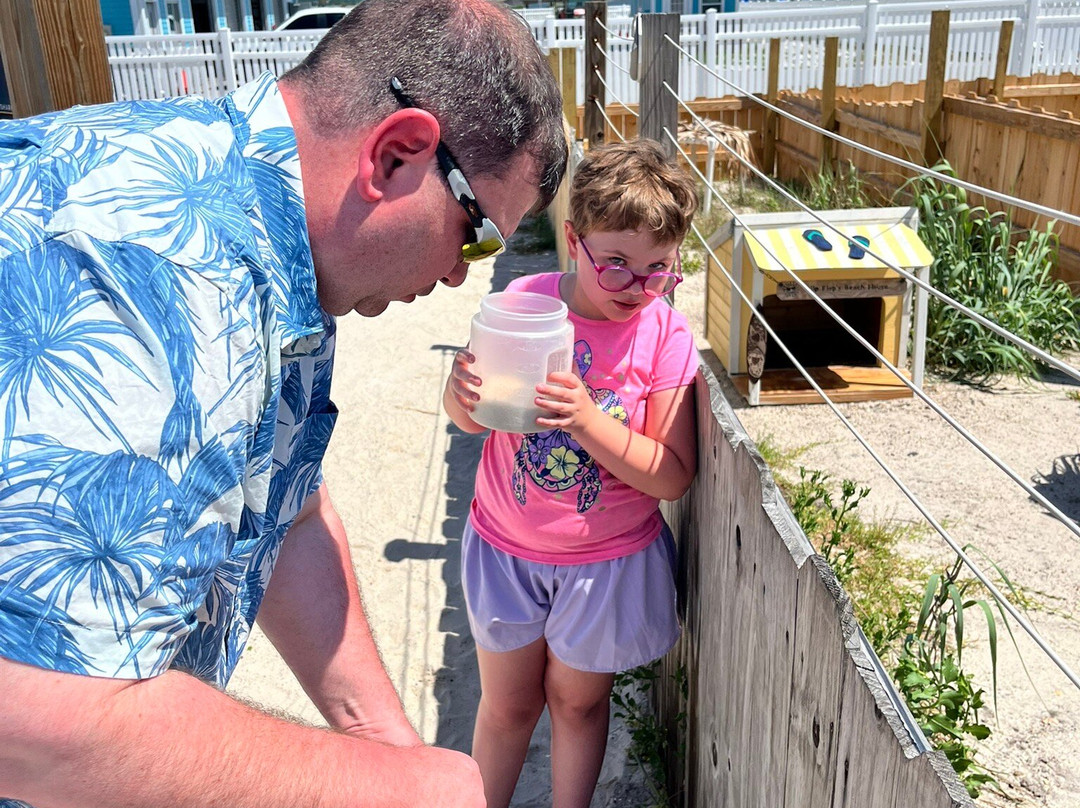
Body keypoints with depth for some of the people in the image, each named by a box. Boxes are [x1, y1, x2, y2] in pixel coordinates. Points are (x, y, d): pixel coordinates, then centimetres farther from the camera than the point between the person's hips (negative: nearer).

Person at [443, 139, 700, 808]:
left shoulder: (666, 335, -16)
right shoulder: (523, 301, -13)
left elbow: (673, 477, -18)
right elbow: (472, 418, -3)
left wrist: (587, 421, -32)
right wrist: (462, 394, -28)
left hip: (609, 558, -1)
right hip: (505, 547, 1)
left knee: (577, 700, 19)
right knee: (507, 703, 17)